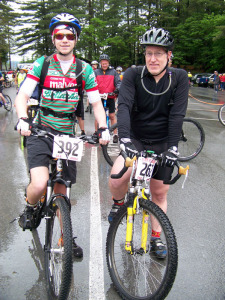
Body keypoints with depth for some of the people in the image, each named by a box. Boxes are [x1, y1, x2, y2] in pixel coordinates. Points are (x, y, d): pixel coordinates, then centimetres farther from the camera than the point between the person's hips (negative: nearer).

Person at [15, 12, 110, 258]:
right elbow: (22, 95, -8)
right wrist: (23, 119, -28)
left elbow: (96, 102, 5)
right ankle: (30, 208, 13)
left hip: (67, 135, 2)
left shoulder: (84, 69, 5)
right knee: (40, 184, -23)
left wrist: (103, 128, -12)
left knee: (61, 191, 9)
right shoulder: (42, 64, 0)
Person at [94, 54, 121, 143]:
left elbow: (118, 82, 0)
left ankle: (115, 134, 4)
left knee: (112, 116, -1)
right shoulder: (96, 72, 8)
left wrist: (117, 89, -21)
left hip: (110, 98, -1)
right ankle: (96, 133, 20)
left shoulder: (113, 72, 7)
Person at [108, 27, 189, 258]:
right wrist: (124, 137, -38)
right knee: (117, 177, -25)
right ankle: (119, 203, 10)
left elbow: (177, 114, -14)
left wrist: (173, 147, -23)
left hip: (163, 143, 1)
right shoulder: (133, 75, -9)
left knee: (160, 192, 7)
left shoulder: (179, 77, -8)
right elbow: (124, 106, -22)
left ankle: (156, 237, 28)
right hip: (136, 139, -1)